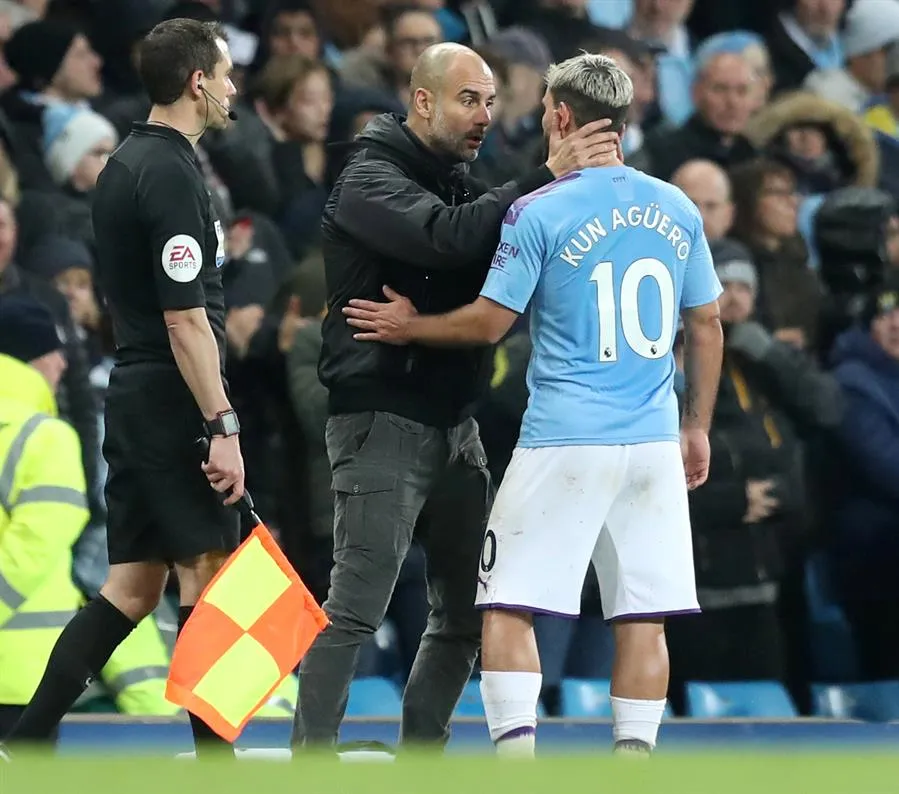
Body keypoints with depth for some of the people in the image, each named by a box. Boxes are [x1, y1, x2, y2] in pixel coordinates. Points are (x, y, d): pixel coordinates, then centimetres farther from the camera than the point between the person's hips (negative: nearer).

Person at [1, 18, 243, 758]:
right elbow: (185, 318, -20)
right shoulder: (171, 173, -15)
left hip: (134, 398, 9)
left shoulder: (126, 163, 14)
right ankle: (213, 759, -1)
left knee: (132, 587, 9)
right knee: (208, 573, -3)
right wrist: (223, 426, -20)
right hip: (176, 405, -9)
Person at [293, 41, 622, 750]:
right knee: (354, 611, -11)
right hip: (382, 419, -8)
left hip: (454, 421, 8)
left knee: (467, 611, 9)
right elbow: (449, 238, -27)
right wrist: (548, 177, -30)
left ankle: (420, 757, 17)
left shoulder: (459, 184, 17)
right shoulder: (372, 178, -9)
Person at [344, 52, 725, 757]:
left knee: (508, 606, 0)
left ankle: (516, 760, -9)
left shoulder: (539, 212, -6)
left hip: (565, 441, -5)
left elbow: (490, 322, -5)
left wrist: (408, 326, 12)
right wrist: (697, 428, 22)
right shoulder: (678, 210, 8)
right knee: (642, 618, 7)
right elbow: (707, 326, 13)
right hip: (655, 443, 5)